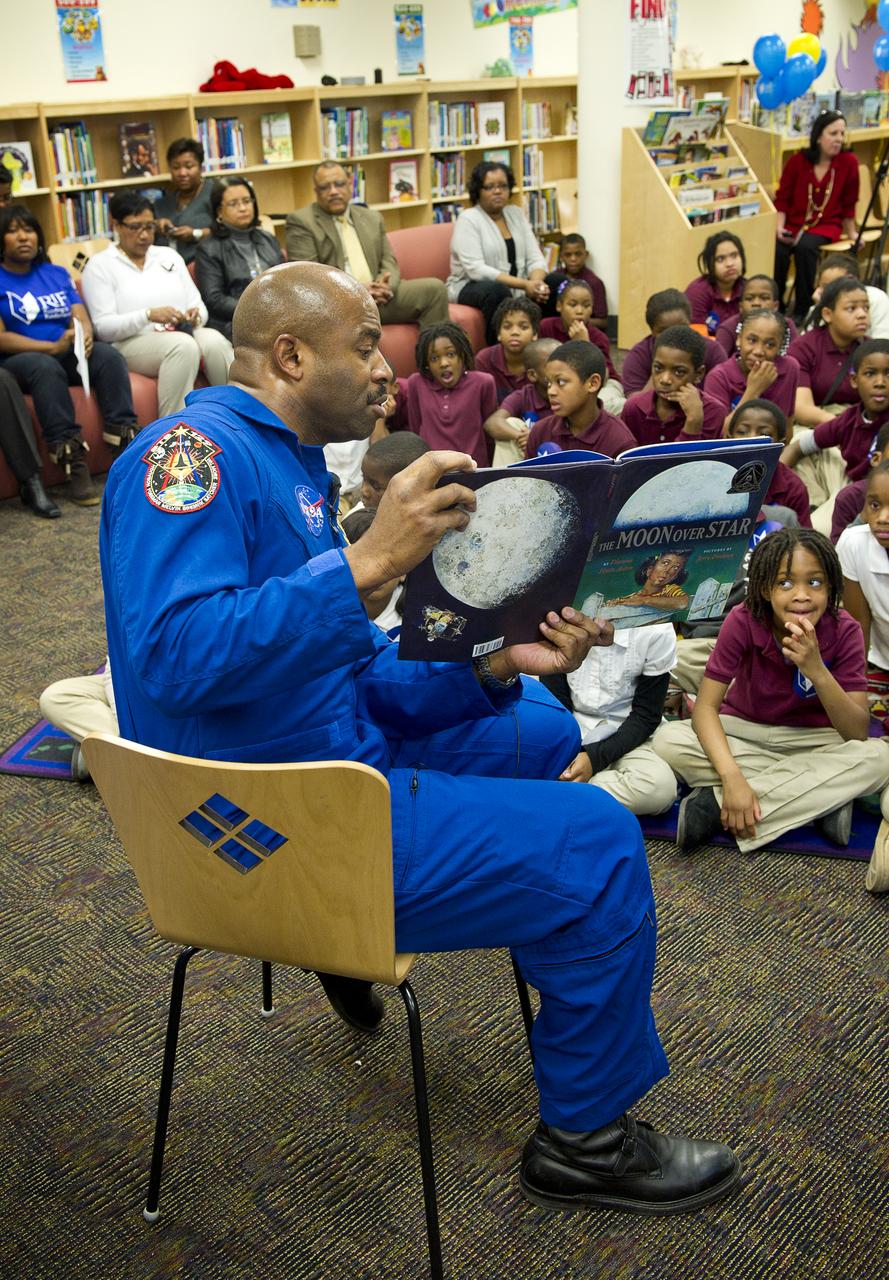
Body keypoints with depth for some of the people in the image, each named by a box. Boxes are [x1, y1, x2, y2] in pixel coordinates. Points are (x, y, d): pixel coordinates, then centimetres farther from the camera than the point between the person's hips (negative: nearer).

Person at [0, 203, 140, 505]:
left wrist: (85, 336, -17)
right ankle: (73, 464, -42)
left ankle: (127, 442, -31)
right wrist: (53, 347, -19)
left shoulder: (56, 274, 19)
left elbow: (82, 318, 8)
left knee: (107, 354, -26)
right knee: (46, 367, -37)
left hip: (67, 354, 4)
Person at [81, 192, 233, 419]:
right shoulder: (99, 266, 6)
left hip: (184, 334, 4)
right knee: (183, 345, -36)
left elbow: (199, 305, 15)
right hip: (132, 344, -4)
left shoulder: (169, 256, 20)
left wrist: (196, 317, -11)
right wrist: (148, 315, -21)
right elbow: (103, 327, -6)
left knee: (214, 341, -31)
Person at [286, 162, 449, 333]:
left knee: (433, 288, -16)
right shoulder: (301, 221, 5)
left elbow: (389, 262, 16)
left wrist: (384, 286, -10)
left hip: (378, 296, 5)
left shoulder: (372, 218, 22)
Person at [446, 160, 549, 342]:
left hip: (516, 289, 6)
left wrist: (536, 282, -21)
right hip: (471, 287, -5)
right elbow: (476, 270, -21)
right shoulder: (468, 219, -9)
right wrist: (524, 284, -28)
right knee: (497, 289, -38)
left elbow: (535, 258, 4)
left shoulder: (517, 213, 9)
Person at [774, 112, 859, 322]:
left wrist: (852, 235, 9)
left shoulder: (849, 162, -4)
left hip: (827, 225, -1)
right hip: (794, 223, 1)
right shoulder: (797, 161, -3)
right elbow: (782, 199, 3)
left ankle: (803, 310, -19)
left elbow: (848, 205, 6)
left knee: (805, 246, -33)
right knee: (777, 251, -30)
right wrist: (779, 227, -9)